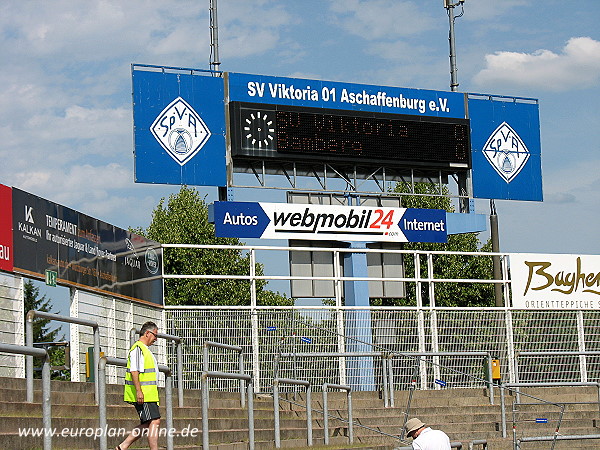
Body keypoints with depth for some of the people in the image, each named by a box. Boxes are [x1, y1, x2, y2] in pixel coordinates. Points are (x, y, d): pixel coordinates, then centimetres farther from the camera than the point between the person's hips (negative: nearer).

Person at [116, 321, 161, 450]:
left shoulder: (145, 349, 24)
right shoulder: (138, 348, -9)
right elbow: (134, 371, -18)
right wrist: (139, 391, -25)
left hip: (148, 395, 10)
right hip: (143, 396, -10)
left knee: (146, 425, 8)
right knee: (155, 422, -13)